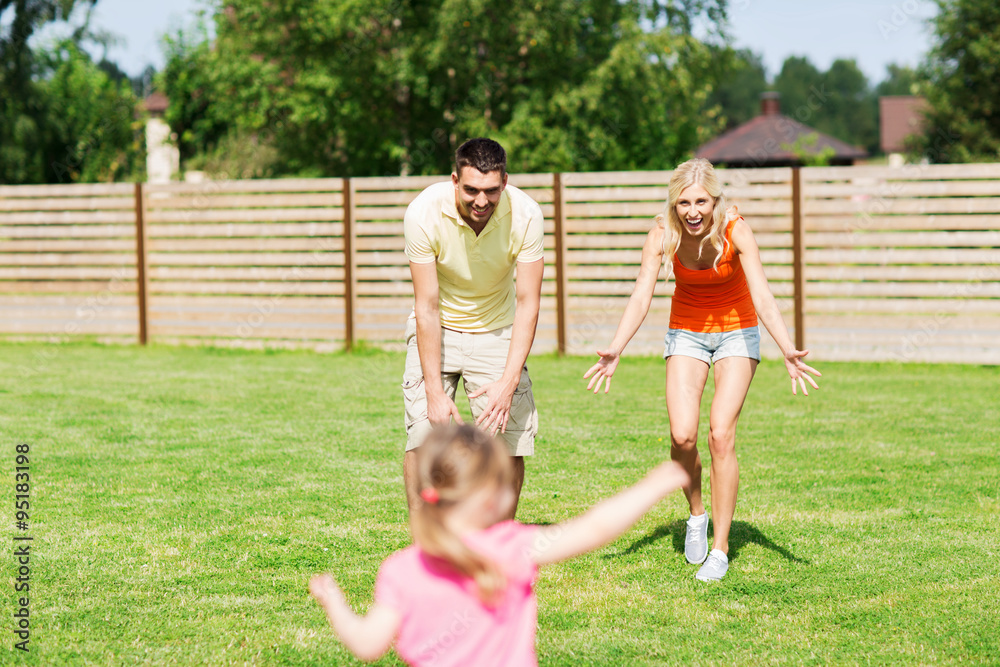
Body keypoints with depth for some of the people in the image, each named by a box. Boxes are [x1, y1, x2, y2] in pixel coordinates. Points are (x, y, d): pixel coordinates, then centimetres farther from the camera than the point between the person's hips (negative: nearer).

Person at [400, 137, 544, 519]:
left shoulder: (525, 216, -23)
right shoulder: (424, 214, -27)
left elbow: (527, 303, -18)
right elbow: (427, 306, -22)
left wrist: (508, 382, -26)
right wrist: (435, 392, -24)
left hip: (497, 331, 1)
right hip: (437, 330, -1)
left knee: (509, 446, -7)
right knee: (422, 440, -14)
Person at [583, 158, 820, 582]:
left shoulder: (735, 230, -26)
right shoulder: (663, 234, -20)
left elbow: (762, 297, -34)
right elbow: (640, 297, -26)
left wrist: (787, 351, -49)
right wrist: (614, 351, -42)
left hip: (736, 332, -2)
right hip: (687, 332, 2)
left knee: (721, 435, -15)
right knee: (682, 436, -13)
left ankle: (721, 548, -4)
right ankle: (696, 514, 17)